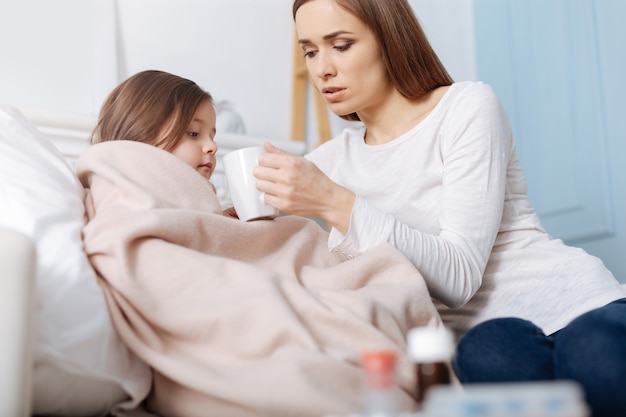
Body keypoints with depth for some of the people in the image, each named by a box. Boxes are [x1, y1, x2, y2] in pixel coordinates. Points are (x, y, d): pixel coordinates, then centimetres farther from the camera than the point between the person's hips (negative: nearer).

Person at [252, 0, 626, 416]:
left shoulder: (468, 106, -3)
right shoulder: (333, 160, 11)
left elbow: (459, 275, -14)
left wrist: (335, 203, -22)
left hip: (573, 307, -2)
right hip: (477, 331, 2)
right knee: (487, 353, -35)